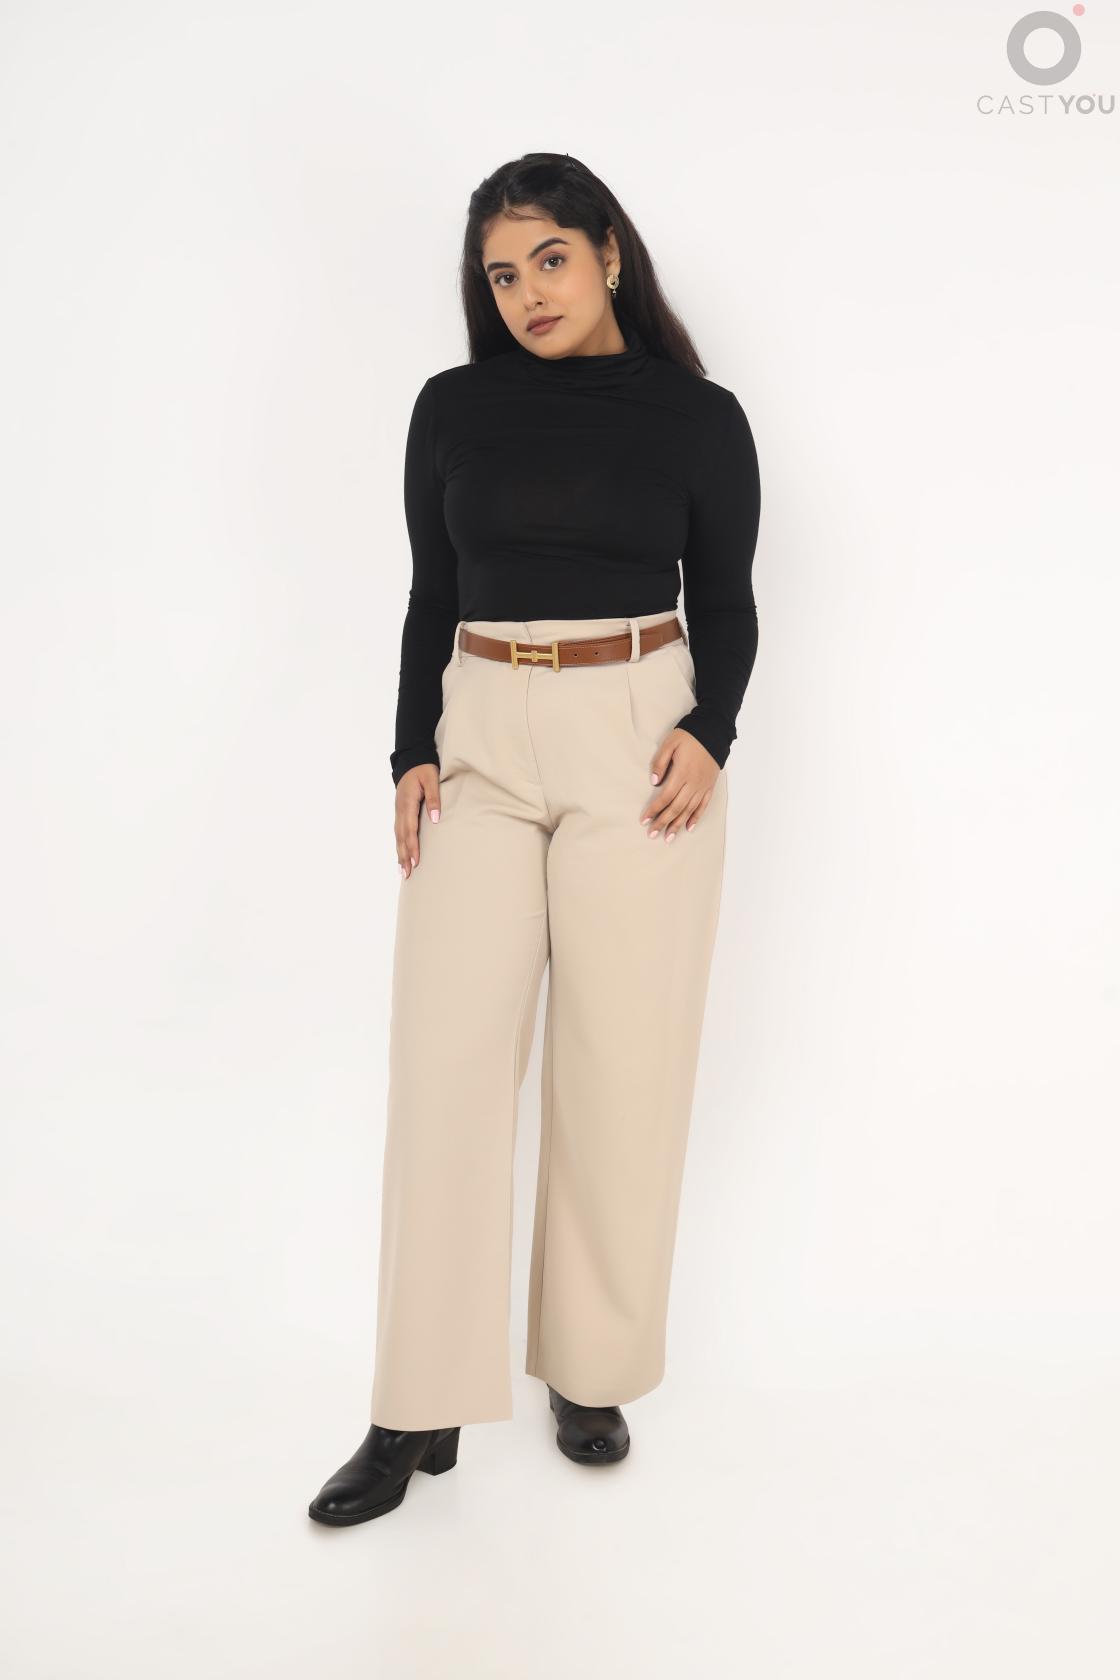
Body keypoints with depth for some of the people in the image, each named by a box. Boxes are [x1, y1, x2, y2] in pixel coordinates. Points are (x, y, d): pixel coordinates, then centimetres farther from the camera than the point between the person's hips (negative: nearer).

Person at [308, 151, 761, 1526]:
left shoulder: (699, 417, 4)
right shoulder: (453, 408, 9)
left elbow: (725, 603, 8)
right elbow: (431, 597, 11)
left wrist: (709, 729, -10)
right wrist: (413, 754, -2)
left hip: (638, 741, -1)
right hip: (480, 741, 2)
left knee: (620, 1062, 1)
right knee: (447, 1056, -5)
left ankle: (592, 1376, 19)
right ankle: (420, 1409, 6)